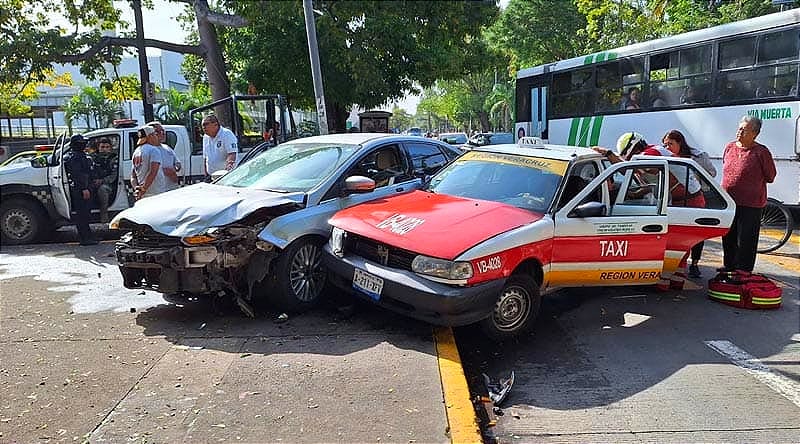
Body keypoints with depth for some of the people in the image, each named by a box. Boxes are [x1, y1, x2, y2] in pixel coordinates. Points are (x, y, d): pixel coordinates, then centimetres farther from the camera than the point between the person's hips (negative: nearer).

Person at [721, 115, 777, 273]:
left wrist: (751, 181, 3)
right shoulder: (729, 147, 7)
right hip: (728, 201, 6)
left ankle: (743, 270, 10)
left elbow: (770, 177, -3)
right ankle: (729, 265, 31)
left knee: (745, 240, 0)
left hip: (750, 204, -6)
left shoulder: (761, 152, -10)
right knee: (728, 237, 16)